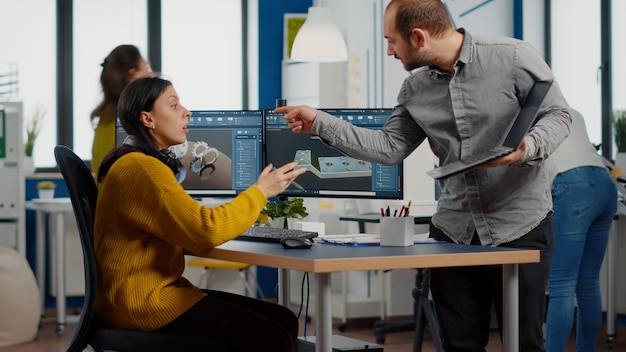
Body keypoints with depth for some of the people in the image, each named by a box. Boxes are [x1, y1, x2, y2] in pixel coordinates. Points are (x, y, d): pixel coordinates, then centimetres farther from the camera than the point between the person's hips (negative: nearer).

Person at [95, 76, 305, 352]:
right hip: (142, 300, -10)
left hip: (156, 290, 10)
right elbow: (204, 230, -21)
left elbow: (184, 235, 18)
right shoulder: (141, 168, -15)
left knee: (284, 320, -1)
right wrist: (260, 192, -9)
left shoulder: (143, 163, 19)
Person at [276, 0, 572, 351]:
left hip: (519, 225, -5)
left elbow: (557, 115, -7)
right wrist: (320, 123, 2)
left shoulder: (512, 56, -11)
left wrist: (528, 148, -27)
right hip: (454, 229, 5)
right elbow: (389, 147, 7)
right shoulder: (415, 90, 7)